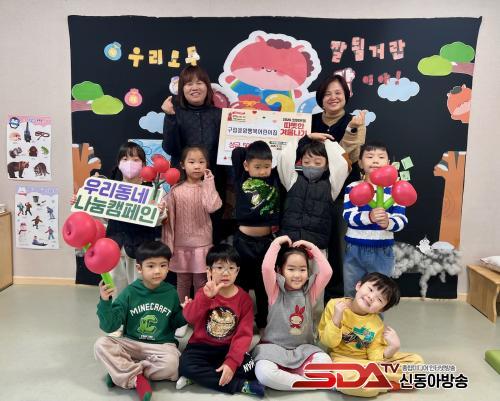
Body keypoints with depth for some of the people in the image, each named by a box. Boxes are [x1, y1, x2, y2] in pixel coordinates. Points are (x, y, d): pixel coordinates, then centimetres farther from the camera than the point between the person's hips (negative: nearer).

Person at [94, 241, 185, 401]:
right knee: (101, 344, -23)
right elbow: (109, 326, -12)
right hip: (131, 343, 1)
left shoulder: (171, 293, -4)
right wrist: (105, 302, -28)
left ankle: (122, 371, -12)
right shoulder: (130, 292, -8)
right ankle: (138, 380, -22)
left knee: (171, 364, -33)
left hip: (162, 345, 0)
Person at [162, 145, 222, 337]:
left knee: (201, 284, 9)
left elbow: (212, 207, -23)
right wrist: (168, 245, -10)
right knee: (182, 283, 14)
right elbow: (169, 219, -2)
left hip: (202, 245, -1)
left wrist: (208, 182, -18)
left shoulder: (207, 188, -4)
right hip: (181, 246, 1)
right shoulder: (175, 190, -2)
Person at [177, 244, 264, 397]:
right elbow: (190, 318, -23)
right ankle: (241, 386, -21)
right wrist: (206, 296, -39)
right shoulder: (205, 292, -4)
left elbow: (244, 334, -11)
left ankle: (198, 376, -14)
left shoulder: (244, 299, -6)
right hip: (202, 346, 0)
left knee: (251, 368, -25)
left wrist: (231, 362, -23)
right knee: (186, 365, -28)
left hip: (228, 348, 0)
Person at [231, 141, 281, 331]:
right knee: (241, 284, 14)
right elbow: (237, 152, 0)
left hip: (268, 240, 1)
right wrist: (252, 149, 7)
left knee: (264, 286, 16)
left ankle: (264, 325, 32)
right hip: (243, 240, -1)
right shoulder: (241, 179, 1)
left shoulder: (276, 178, 4)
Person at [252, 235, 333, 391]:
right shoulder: (275, 292, -5)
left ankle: (285, 378, -15)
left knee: (325, 362, -29)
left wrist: (312, 247, -5)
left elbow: (327, 272, -11)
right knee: (263, 372, -34)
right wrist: (277, 243, -13)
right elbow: (266, 267, -23)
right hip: (274, 347, -1)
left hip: (303, 348, 2)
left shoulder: (310, 292, 3)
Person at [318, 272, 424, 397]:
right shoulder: (335, 305, -11)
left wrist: (392, 348, -21)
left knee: (416, 361, -7)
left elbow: (375, 356, -3)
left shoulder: (377, 324, -3)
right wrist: (336, 319, -26)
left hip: (369, 361, 4)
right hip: (343, 359, -4)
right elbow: (329, 342, -10)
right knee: (347, 378, -41)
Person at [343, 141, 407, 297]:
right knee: (350, 296, 14)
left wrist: (387, 223, -34)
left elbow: (401, 220, -11)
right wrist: (369, 217, -34)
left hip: (382, 252, 0)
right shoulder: (352, 187, -1)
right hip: (354, 250, 1)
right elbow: (348, 216, -14)